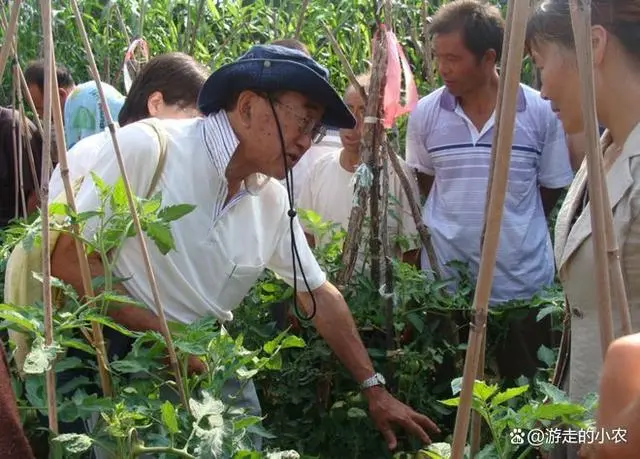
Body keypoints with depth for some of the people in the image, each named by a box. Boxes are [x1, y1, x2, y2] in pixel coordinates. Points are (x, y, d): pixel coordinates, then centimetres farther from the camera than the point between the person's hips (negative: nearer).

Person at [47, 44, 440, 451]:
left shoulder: (274, 197, -2)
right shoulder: (146, 148, -20)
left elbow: (319, 294, 9)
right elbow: (69, 259, -18)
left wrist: (374, 388, 9)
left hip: (211, 362, 6)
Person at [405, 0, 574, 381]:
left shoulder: (542, 113, -8)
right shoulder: (425, 113, -3)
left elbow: (552, 187, 4)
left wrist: (514, 229, 6)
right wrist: (455, 224, 9)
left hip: (524, 285, -1)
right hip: (445, 283, 1)